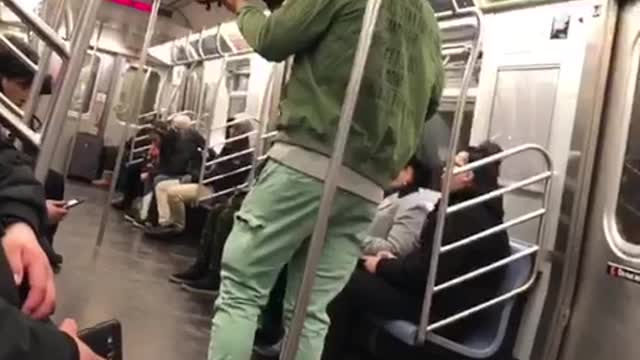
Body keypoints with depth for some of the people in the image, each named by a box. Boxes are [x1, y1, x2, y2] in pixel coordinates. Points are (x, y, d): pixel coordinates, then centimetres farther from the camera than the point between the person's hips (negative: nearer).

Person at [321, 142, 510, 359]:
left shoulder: (465, 217, -21)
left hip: (444, 311, -10)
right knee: (360, 272, 6)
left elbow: (426, 273, -22)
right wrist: (395, 262, 2)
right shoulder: (473, 210, 12)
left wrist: (382, 266, -8)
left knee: (349, 284, -11)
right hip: (446, 298, 10)